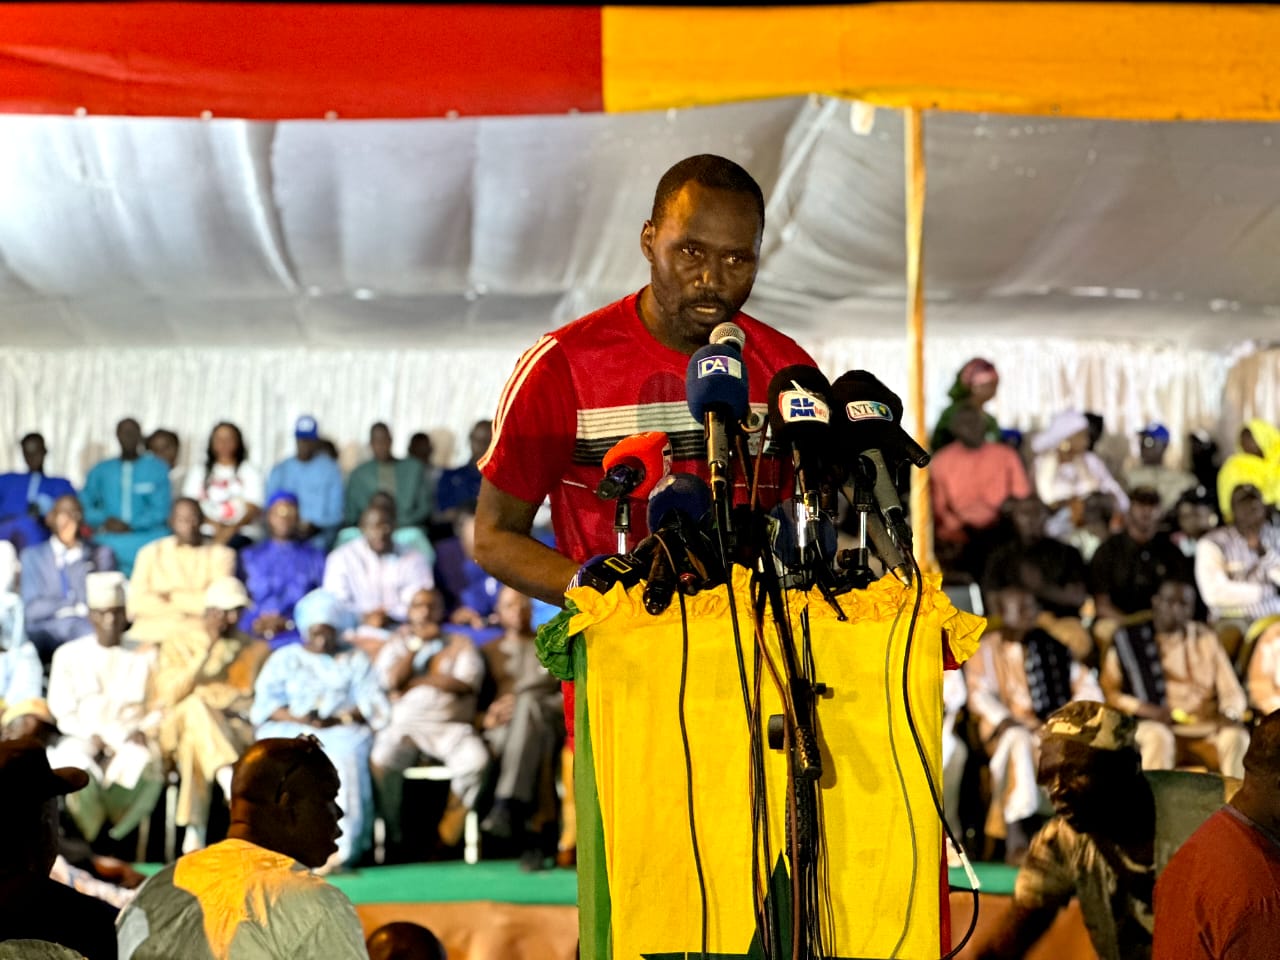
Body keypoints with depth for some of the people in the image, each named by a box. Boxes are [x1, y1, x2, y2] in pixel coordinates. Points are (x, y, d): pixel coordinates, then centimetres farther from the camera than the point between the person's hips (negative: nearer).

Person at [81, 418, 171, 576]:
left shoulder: (157, 468, 10)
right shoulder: (100, 471, 17)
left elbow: (160, 509, 1)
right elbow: (83, 505, 12)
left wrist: (131, 526, -13)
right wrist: (104, 520, -8)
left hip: (145, 535, -1)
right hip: (108, 538, 1)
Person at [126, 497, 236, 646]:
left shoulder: (220, 554, 9)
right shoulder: (151, 552, 13)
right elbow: (135, 604, 1)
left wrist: (173, 597, -1)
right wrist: (192, 602, -5)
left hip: (197, 636, -1)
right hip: (150, 635, 1)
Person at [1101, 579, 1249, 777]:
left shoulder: (1206, 639, 17)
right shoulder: (1129, 640, 8)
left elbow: (1232, 692, 12)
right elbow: (1107, 689, 1)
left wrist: (1230, 714, -12)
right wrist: (1147, 710, -13)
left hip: (1206, 730, 2)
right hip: (1153, 725, -2)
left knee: (1237, 737, -29)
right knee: (1158, 736, -36)